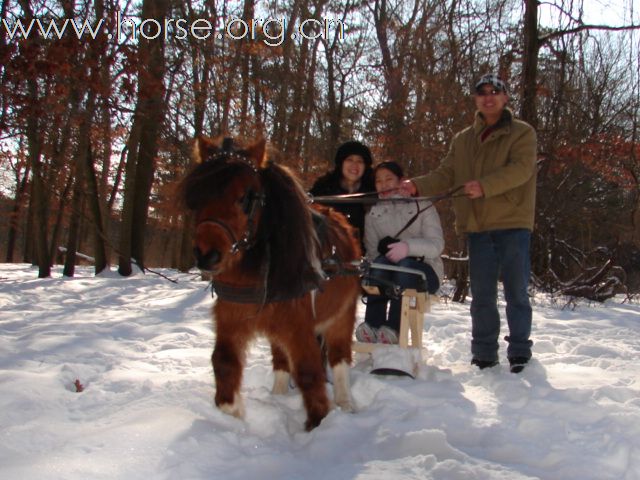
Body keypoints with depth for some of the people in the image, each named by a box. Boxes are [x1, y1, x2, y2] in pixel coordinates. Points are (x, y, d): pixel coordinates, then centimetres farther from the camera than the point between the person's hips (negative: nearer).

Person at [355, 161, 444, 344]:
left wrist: (408, 246, -31)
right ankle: (372, 325, -37)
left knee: (404, 264, -35)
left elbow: (436, 244, -13)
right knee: (381, 261, -31)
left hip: (424, 271, -2)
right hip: (386, 274, 2)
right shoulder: (373, 213, 10)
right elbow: (371, 251, 0)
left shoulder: (422, 206, 1)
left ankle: (394, 328, -39)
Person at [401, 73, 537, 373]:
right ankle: (484, 355, 15)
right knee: (482, 295, 7)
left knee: (516, 292, 1)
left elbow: (521, 169, -14)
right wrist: (418, 186, -8)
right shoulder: (462, 140, 17)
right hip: (478, 226, 4)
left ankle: (519, 352, 12)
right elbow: (445, 176, 10)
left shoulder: (522, 133, 3)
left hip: (513, 224, -3)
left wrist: (484, 186, -27)